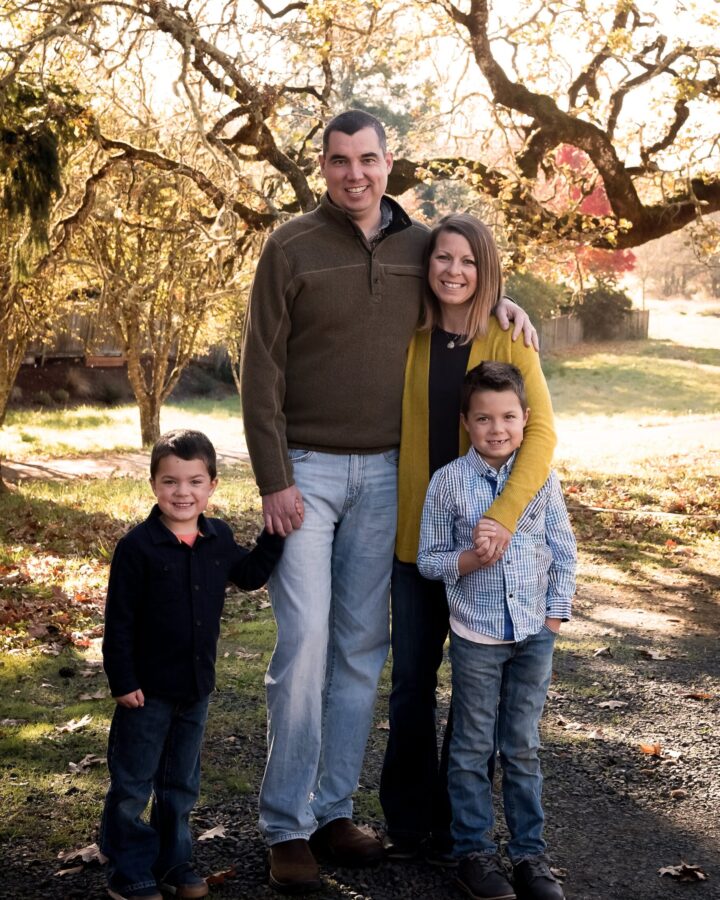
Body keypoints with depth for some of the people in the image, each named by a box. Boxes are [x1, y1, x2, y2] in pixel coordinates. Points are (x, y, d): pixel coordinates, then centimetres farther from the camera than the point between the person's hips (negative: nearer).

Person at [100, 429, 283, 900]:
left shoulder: (219, 538, 0)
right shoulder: (137, 547, -17)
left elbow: (249, 574, 18)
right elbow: (119, 620, -14)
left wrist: (276, 534, 6)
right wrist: (122, 681, -15)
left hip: (197, 685, 5)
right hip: (148, 688, -5)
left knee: (182, 782, 18)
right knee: (133, 785, 7)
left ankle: (173, 861, 33)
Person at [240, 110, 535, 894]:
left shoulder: (419, 245, 7)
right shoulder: (290, 248, -3)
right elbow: (261, 370, -6)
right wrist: (274, 481, -12)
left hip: (385, 474, 4)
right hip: (307, 470, -4)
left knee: (362, 646, 6)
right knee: (304, 639, -8)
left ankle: (333, 810, 17)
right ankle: (287, 826, 2)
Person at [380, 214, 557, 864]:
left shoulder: (509, 342, -6)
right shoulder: (410, 341, 3)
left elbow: (541, 432, -16)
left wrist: (504, 515, -28)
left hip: (483, 541, -2)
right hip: (416, 535, 2)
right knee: (411, 680, 8)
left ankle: (455, 825, 22)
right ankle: (407, 820, 22)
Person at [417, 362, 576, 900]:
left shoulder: (542, 476, -1)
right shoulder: (449, 481, -7)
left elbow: (564, 551, 6)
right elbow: (428, 558, -2)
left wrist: (557, 612, 2)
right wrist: (468, 559, -20)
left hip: (535, 634, 2)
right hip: (476, 636, -1)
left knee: (523, 748, 11)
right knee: (473, 749, 7)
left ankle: (529, 852, 20)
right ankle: (474, 851, 19)